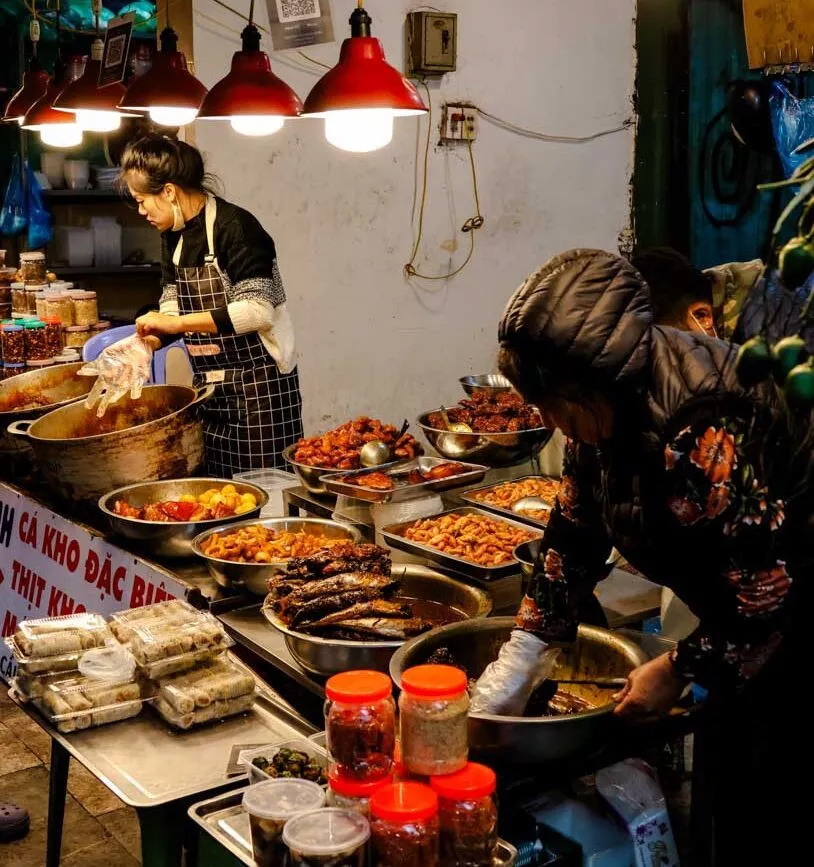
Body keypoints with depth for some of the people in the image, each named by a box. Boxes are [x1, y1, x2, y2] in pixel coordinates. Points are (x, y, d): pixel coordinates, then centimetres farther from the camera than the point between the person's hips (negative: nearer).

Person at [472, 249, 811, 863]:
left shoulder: (701, 442, -34)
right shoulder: (608, 415, -7)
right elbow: (576, 537, 2)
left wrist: (678, 671, -15)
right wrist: (518, 664, 0)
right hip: (743, 626, 8)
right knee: (729, 795, 19)